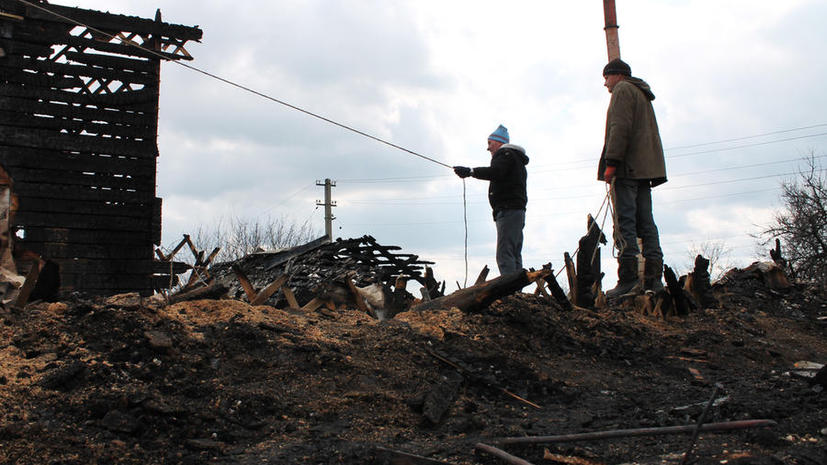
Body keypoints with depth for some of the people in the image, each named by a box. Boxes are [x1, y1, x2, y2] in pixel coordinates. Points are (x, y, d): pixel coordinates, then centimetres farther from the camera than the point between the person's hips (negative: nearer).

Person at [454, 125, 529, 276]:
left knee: (504, 255, -18)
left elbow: (495, 172, -20)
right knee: (514, 255, 6)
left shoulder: (506, 154, -1)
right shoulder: (517, 159, 31)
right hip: (518, 210, 11)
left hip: (508, 210, -11)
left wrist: (470, 171, -19)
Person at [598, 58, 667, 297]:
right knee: (646, 223, 5)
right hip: (646, 167, 9)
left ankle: (628, 276, -18)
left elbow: (620, 127, -15)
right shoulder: (643, 95, 29)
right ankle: (653, 276, 1)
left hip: (628, 167, -9)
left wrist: (611, 162, -20)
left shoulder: (623, 89, 0)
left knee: (625, 221, -12)